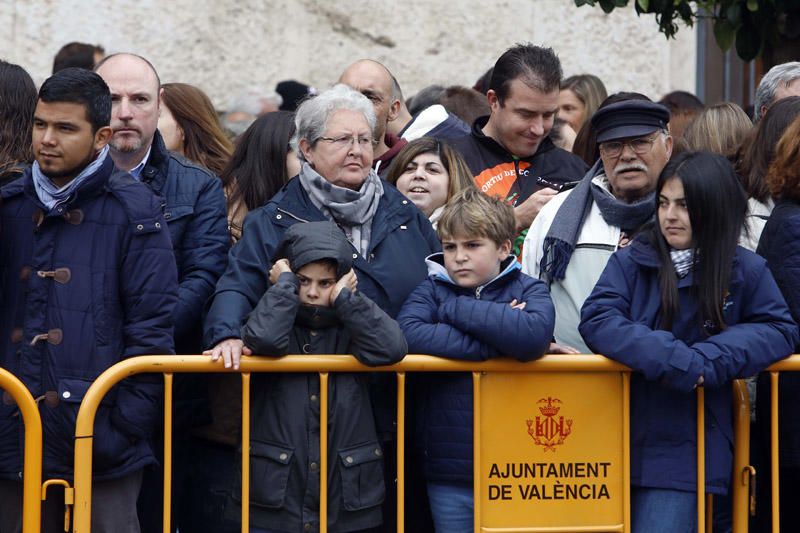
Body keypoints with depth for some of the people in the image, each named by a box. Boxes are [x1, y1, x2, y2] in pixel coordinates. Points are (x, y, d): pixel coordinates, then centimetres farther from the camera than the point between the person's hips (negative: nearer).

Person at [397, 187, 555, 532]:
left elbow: (534, 335, -20)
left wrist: (458, 308, -13)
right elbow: (407, 334, -17)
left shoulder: (528, 290, 3)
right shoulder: (433, 290, 5)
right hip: (450, 469, 1)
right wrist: (497, 344, -17)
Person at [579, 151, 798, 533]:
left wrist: (708, 359, -16)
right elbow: (596, 319, -10)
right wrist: (673, 358, -22)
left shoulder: (746, 271, 3)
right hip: (622, 441, 2)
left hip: (684, 451, -1)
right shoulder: (631, 262, 2)